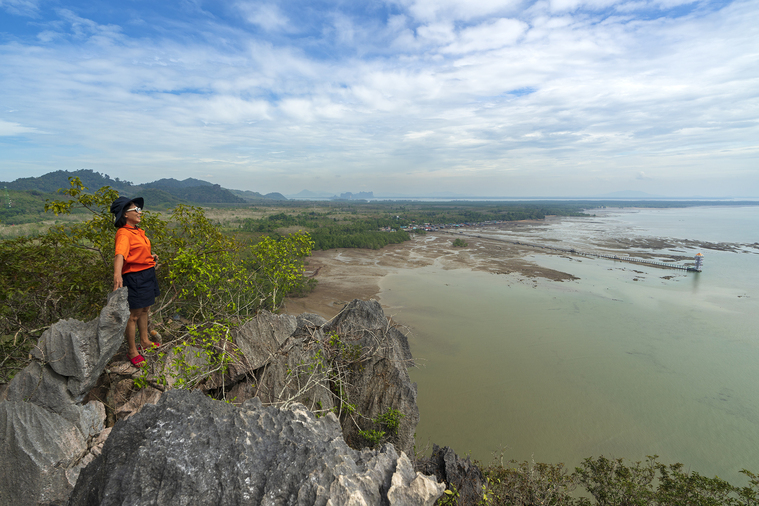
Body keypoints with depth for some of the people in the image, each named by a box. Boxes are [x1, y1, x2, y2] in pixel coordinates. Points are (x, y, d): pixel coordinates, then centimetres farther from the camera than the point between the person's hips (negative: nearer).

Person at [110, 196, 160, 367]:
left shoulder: (138, 231, 9)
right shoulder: (124, 233, -20)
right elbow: (120, 254, -39)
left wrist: (151, 256, 15)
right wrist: (117, 274, -53)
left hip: (148, 274, 9)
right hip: (134, 277, -9)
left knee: (144, 310, 22)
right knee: (134, 315, 4)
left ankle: (144, 342, 39)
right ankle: (132, 351, 19)